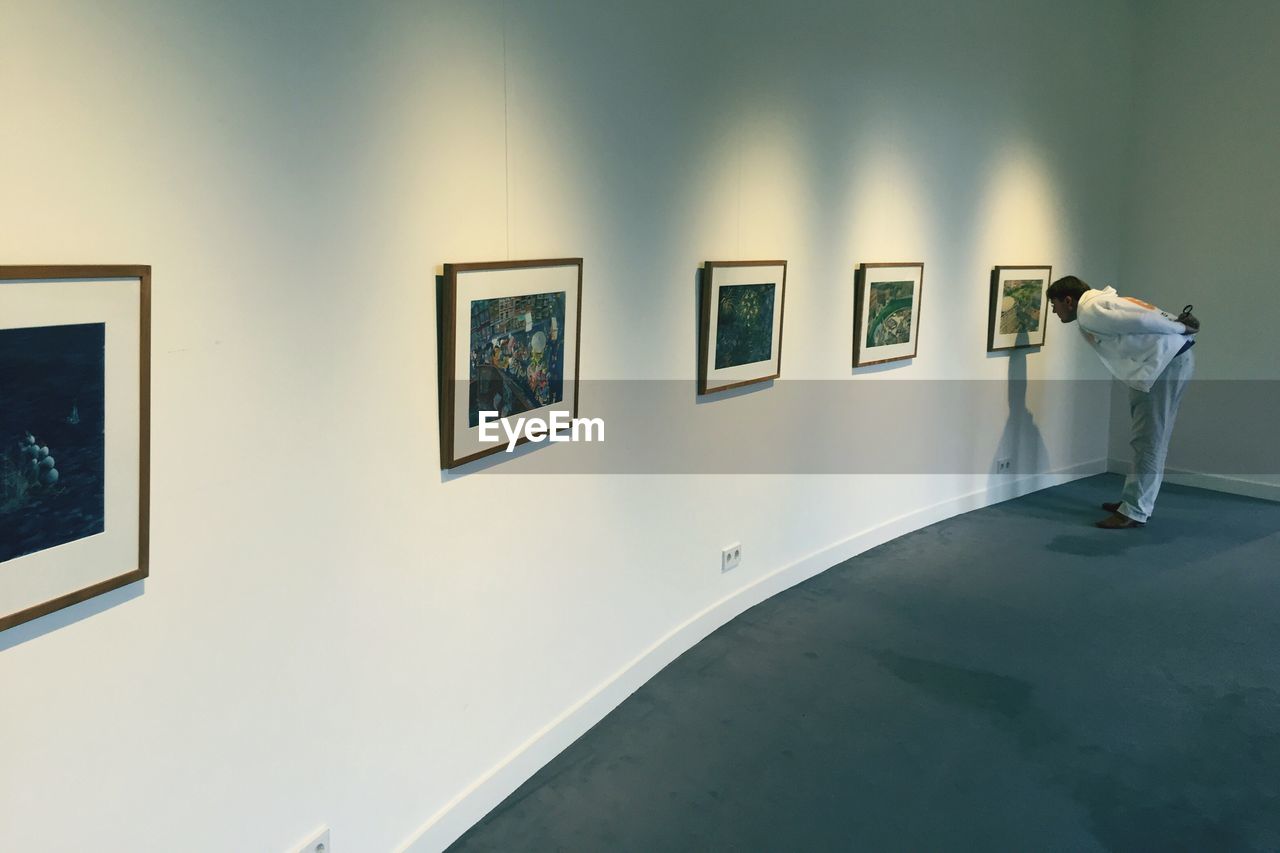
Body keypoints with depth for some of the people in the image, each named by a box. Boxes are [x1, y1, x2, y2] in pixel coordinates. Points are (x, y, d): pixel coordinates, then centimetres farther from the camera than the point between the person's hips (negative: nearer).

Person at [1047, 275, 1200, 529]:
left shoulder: (1089, 313, -14)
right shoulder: (1098, 301, 18)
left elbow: (1141, 320, -20)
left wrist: (1180, 329, -9)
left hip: (1168, 361, -10)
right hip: (1172, 358, 10)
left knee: (1149, 440, -7)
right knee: (1151, 438, 16)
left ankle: (1134, 512, -4)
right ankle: (1136, 500, 26)